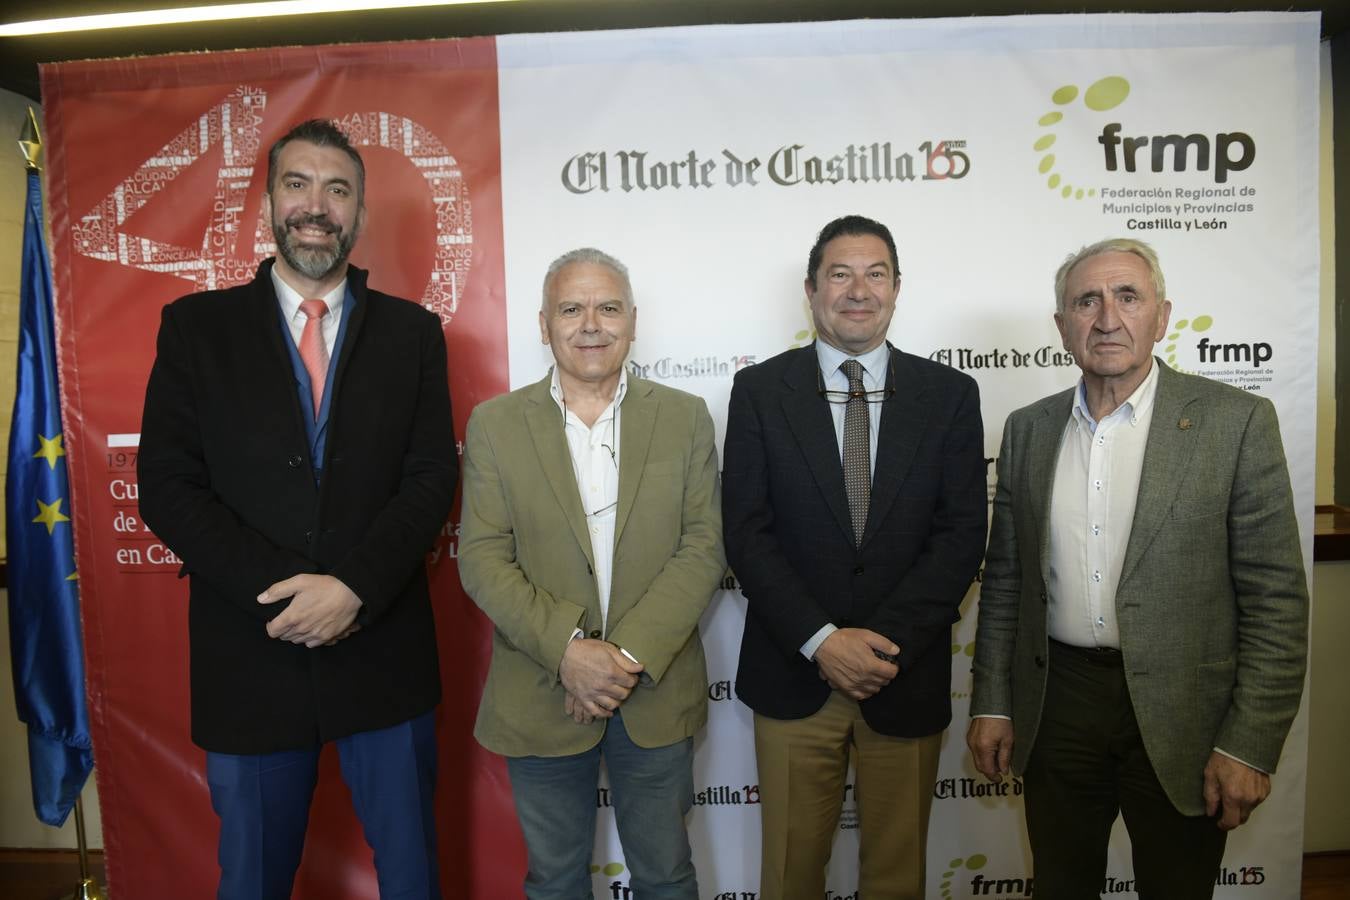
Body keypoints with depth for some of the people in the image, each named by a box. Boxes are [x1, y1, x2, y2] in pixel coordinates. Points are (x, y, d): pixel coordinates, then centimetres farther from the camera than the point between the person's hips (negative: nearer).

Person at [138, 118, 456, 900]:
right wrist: (280, 588, -15)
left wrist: (354, 586, -17)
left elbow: (432, 477, -3)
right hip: (249, 656, 0)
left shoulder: (413, 332, 2)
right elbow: (168, 486, -4)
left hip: (385, 654, 1)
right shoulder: (197, 326, 2)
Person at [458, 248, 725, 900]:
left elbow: (703, 547, -6)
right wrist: (568, 651, -19)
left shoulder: (685, 418, -1)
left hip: (658, 694, 1)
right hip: (541, 696, 0)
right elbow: (482, 558, -7)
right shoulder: (495, 423, -2)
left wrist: (631, 654, -17)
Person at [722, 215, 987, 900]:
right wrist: (820, 640, -15)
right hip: (794, 676, -1)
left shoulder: (949, 394, 2)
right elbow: (746, 531, -6)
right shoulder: (759, 390, -1)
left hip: (908, 678, 1)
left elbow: (962, 534, -4)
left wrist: (887, 642, -14)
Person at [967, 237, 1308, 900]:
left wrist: (1250, 745, -10)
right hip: (1055, 705, 3)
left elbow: (1276, 597, -8)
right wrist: (992, 703, 4)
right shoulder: (1028, 428, 3)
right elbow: (1004, 579, 6)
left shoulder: (1234, 421, -7)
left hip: (1180, 716, -2)